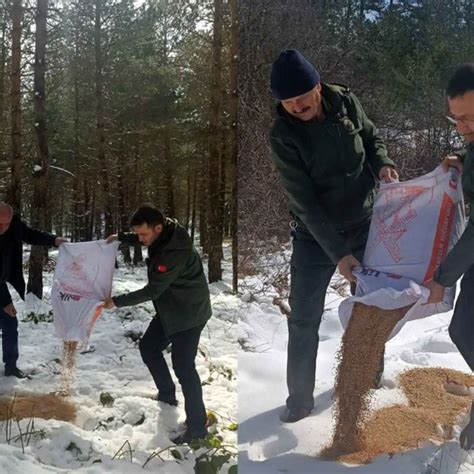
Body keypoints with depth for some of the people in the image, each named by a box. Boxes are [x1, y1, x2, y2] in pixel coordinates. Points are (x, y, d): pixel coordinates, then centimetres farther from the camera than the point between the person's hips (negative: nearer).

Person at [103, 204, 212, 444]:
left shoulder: (174, 252, -34)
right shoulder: (163, 233, -7)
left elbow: (152, 290, -26)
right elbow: (142, 239, 20)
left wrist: (117, 302, -17)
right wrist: (121, 237, 6)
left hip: (189, 313, -10)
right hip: (170, 309, 10)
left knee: (183, 366, -9)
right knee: (148, 346, 17)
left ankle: (197, 427, 1)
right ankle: (167, 396, 33)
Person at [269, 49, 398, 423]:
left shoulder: (345, 101, -11)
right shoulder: (282, 136, -20)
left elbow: (371, 137, 8)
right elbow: (305, 202, -22)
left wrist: (383, 163, -15)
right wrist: (338, 253, -27)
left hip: (364, 223, 3)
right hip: (315, 235, -3)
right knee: (303, 320, 0)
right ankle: (300, 398, 18)